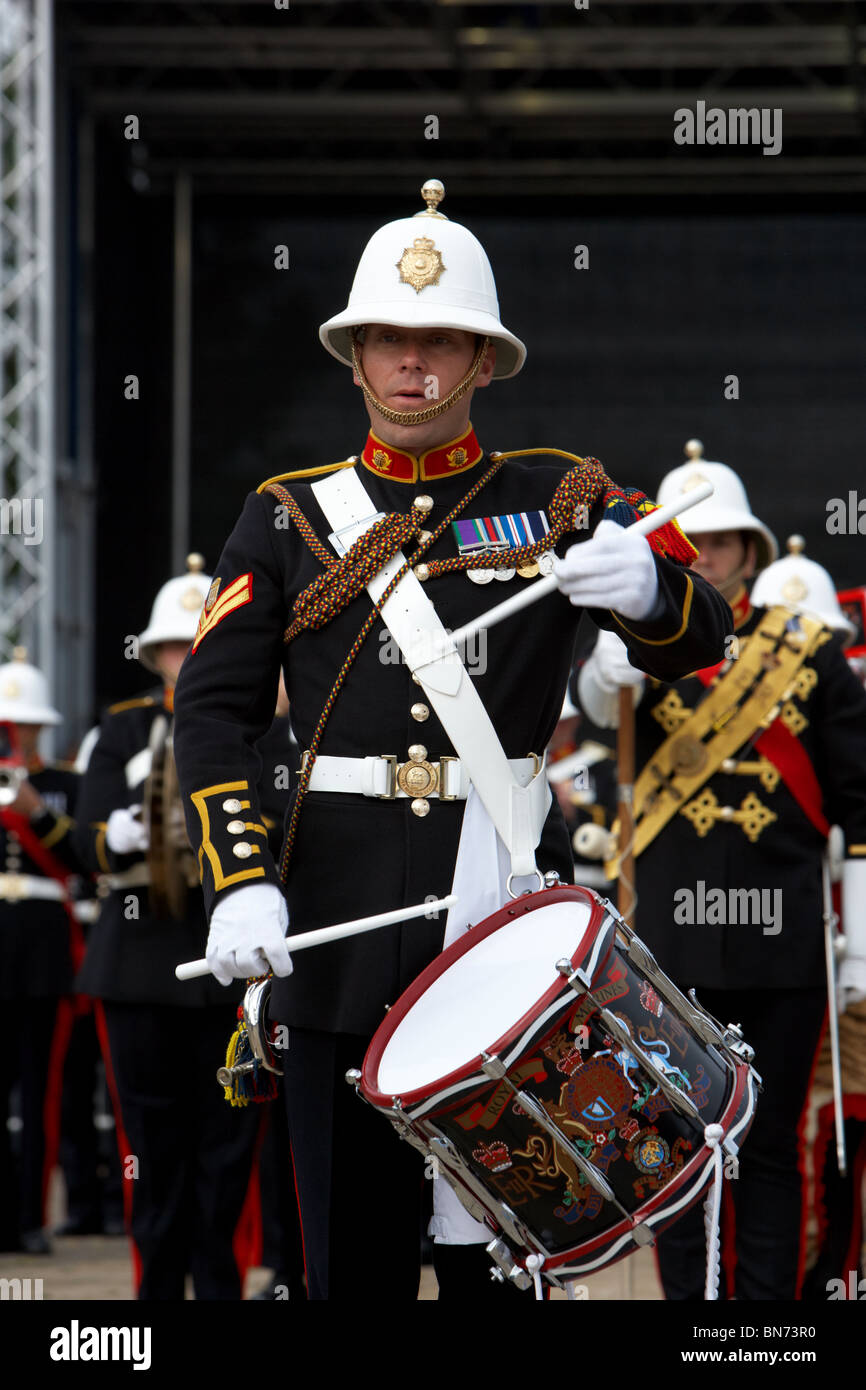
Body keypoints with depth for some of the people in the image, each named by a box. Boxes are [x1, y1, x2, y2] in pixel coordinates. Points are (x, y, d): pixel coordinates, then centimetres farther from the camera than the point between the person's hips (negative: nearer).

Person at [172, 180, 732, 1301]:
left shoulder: (557, 500, 8)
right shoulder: (289, 516, 9)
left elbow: (698, 642, -2)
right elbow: (215, 706, 2)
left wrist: (646, 589, -27)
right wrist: (239, 884, -13)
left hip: (507, 906, -1)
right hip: (339, 921, 1)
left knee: (493, 1247, 0)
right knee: (351, 1251, 4)